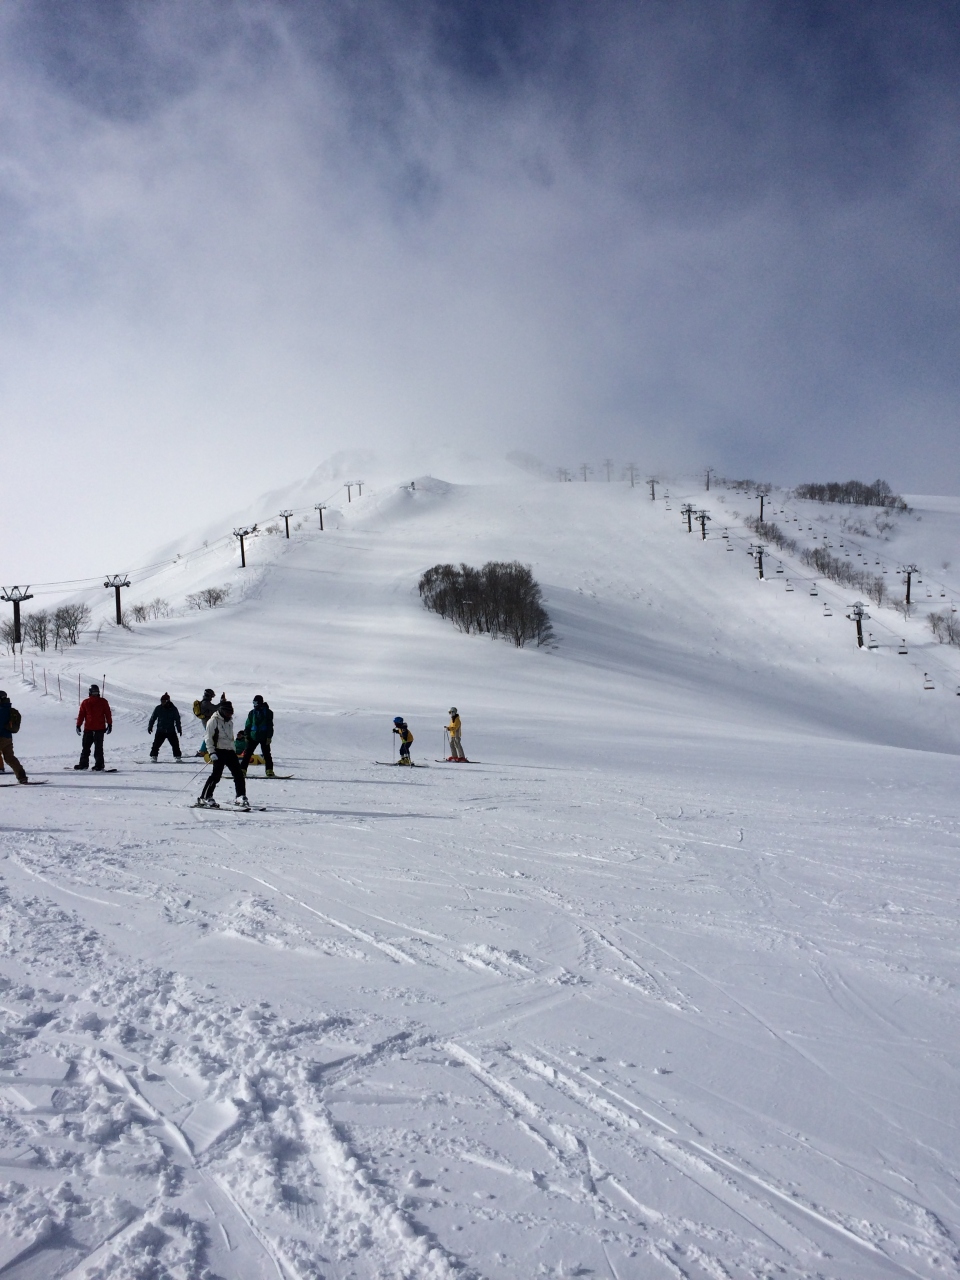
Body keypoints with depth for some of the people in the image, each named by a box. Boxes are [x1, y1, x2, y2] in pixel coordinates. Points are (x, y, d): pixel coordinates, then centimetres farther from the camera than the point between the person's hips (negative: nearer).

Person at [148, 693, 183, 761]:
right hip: (160, 730, 0)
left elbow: (177, 720, 6)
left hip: (171, 731, 0)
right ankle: (153, 756, 5)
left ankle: (177, 757, 12)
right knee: (156, 744, -7)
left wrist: (179, 729, 5)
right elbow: (153, 718, 10)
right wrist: (150, 727, 10)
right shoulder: (158, 709, 1)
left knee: (175, 744, 0)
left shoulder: (173, 709, -1)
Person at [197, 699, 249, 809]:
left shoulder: (229, 721, 17)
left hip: (230, 751, 7)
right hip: (219, 751, -7)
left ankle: (241, 797, 9)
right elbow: (208, 738, -9)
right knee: (216, 775, -12)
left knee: (239, 774, 2)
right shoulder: (213, 721, -5)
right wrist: (211, 752, -17)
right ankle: (204, 798, -5)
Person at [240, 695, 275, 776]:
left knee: (267, 754, 1)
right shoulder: (252, 713, 8)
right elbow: (248, 725, 12)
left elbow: (270, 726, -1)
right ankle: (242, 770, 1)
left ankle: (269, 771, 6)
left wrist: (269, 737, -8)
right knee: (247, 753, -1)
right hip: (253, 737, 3)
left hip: (264, 738, -3)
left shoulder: (268, 712, -1)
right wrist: (247, 736, 5)